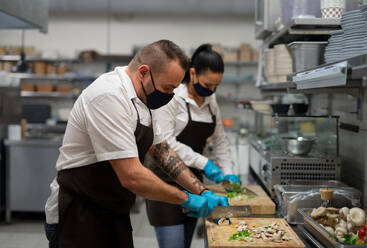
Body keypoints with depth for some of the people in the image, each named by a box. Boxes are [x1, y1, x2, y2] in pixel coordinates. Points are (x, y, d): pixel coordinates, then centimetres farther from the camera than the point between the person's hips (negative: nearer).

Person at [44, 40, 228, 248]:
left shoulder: (140, 98, 6)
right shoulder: (109, 97, -25)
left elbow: (162, 150, 14)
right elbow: (132, 177, -28)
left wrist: (203, 192, 5)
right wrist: (186, 199, -15)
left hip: (115, 215, 9)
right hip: (78, 221, -9)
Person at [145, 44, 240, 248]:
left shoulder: (211, 101, 9)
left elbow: (220, 140, 17)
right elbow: (165, 142, -20)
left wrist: (228, 172, 5)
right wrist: (203, 163, -20)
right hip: (167, 178, -7)